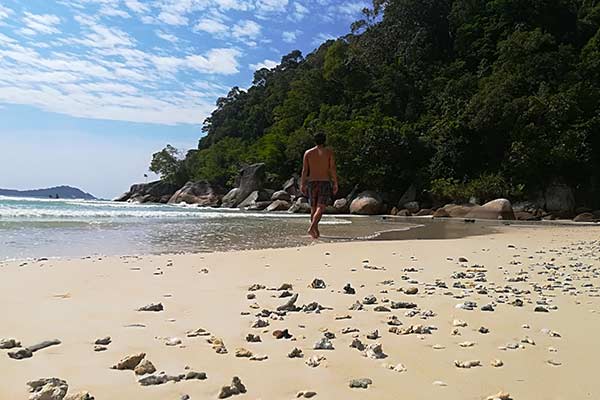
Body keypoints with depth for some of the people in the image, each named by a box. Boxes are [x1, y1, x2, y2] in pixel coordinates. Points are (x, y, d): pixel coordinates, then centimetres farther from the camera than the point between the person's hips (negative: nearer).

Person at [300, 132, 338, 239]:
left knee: (313, 208, 13)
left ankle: (316, 230, 18)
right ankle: (312, 227, -27)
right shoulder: (329, 152, 1)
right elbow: (333, 169, -5)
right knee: (321, 207, -8)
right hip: (325, 182, -3)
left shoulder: (308, 152, 5)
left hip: (311, 182, 3)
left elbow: (304, 170, 1)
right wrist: (335, 184, -1)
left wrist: (302, 184, 5)